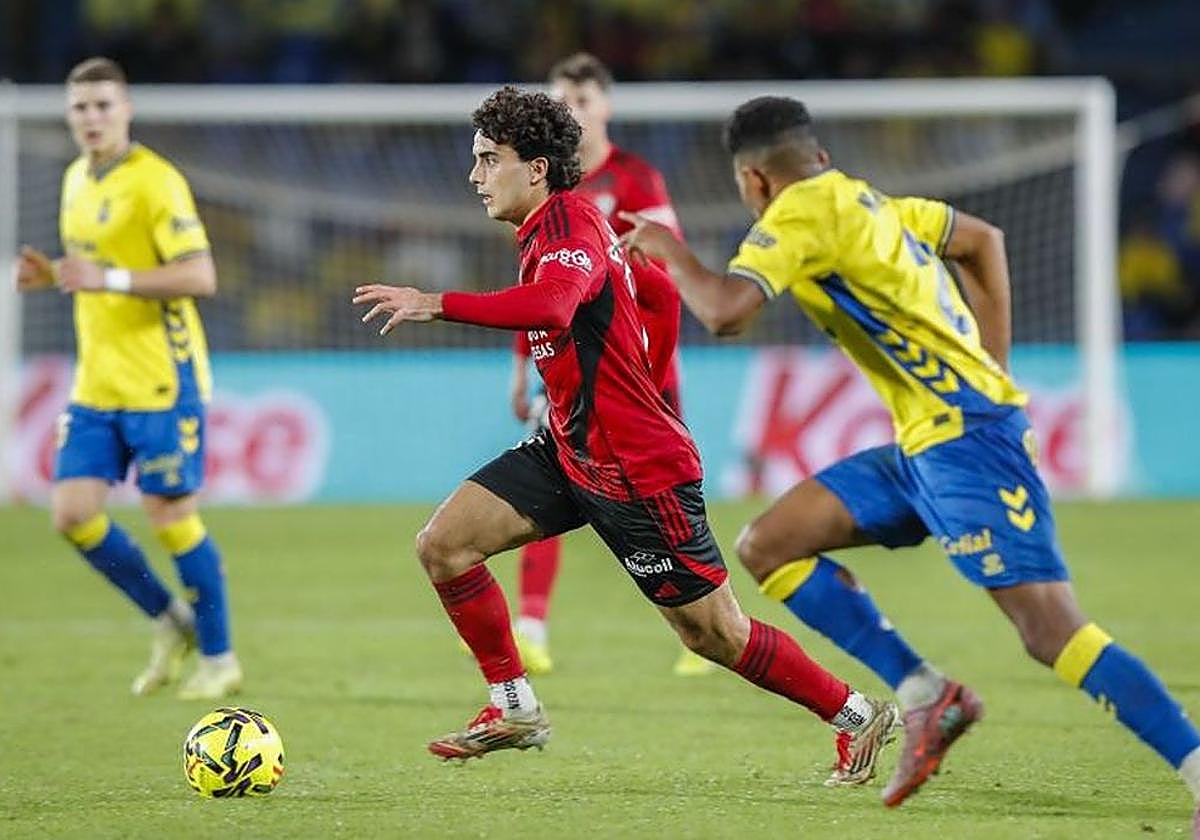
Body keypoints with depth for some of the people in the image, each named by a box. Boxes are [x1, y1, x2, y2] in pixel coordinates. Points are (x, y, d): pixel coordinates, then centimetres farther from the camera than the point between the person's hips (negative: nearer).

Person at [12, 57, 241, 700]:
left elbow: (200, 277, -19)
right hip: (96, 385, 7)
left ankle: (219, 659, 12)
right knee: (73, 512, 0)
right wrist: (53, 276, 5)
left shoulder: (154, 181, -12)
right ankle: (169, 623, 19)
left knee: (169, 512, -3)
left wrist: (109, 279, -26)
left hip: (161, 381, -7)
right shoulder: (76, 180, 13)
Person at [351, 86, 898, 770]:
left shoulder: (571, 221, -20)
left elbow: (550, 306, -42)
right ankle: (516, 711, 5)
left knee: (715, 633, 0)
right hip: (570, 452, 9)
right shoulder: (549, 229, 11)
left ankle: (860, 714, 17)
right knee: (443, 544, -5)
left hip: (638, 469, -9)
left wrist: (435, 304, -43)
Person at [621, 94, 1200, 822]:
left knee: (1052, 631, -17)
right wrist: (991, 371, 23)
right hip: (923, 448, 10)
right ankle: (926, 696, 4)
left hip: (967, 439, -10)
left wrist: (668, 249, -2)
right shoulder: (865, 202, 17)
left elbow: (724, 311, -23)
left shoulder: (802, 213, -9)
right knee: (767, 545, 8)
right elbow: (983, 239, 29)